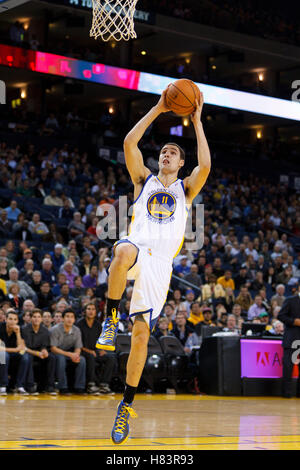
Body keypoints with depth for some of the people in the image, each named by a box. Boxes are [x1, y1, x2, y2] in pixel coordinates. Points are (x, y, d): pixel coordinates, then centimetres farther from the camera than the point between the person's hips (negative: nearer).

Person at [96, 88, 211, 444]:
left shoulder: (185, 188, 21)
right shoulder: (145, 180, 23)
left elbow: (205, 165, 0)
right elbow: (129, 143, 8)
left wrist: (197, 123, 5)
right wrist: (157, 110, 9)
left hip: (161, 262, 0)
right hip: (137, 248, 0)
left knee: (141, 332, -6)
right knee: (124, 252, -42)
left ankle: (127, 404, 5)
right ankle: (110, 318, -25)